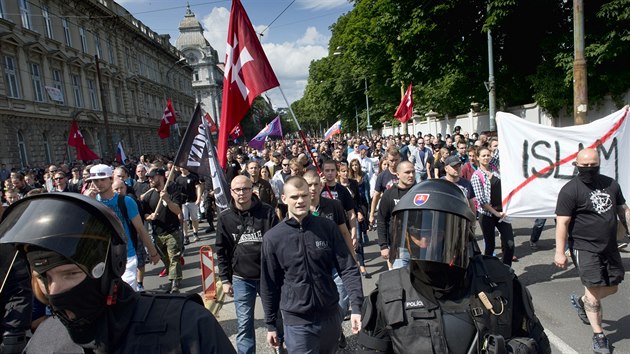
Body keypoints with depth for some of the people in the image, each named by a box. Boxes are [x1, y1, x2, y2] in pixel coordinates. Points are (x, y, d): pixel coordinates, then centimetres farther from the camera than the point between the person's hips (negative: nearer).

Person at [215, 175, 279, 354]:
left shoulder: (267, 212, -7)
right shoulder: (225, 217, -2)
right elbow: (221, 251, 5)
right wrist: (225, 279, 3)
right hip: (241, 279, 1)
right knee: (244, 324, 6)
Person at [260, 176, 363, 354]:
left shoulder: (328, 227, -7)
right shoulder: (272, 238, -9)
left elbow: (348, 268, -6)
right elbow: (269, 285, -1)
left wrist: (356, 307, -15)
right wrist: (271, 325, 4)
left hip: (330, 316, 2)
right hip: (296, 321, -2)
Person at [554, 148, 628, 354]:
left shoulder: (610, 184, 6)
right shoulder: (570, 190, -14)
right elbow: (562, 223, -16)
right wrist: (560, 252, -20)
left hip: (609, 246, 7)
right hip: (584, 247, -6)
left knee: (612, 287, 15)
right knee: (594, 288, -4)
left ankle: (581, 302, 40)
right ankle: (598, 335, 12)